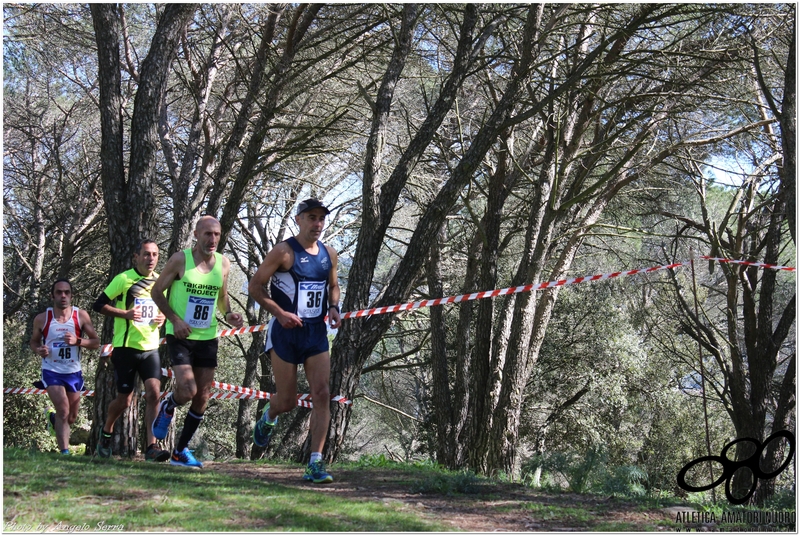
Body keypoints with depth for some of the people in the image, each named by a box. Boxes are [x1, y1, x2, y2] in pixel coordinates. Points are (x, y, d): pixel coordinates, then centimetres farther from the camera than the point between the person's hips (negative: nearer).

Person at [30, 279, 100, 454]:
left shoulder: (81, 316, -6)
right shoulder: (42, 319, -6)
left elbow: (96, 342, -4)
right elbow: (34, 342, 9)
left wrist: (77, 341, -22)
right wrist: (39, 350, -14)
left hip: (74, 372, 2)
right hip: (51, 372, -2)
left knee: (71, 417, 15)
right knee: (63, 410, -22)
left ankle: (53, 419, 50)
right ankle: (65, 452, -17)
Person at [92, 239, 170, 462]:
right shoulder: (123, 279, -6)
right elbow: (99, 305, -5)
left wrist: (162, 318, 2)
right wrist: (125, 314, -17)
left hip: (150, 348, 3)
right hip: (126, 348, -3)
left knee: (153, 393, -15)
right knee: (124, 400, 4)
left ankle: (151, 447, -16)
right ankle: (106, 432, 35)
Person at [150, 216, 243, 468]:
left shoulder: (223, 263, 4)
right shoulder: (180, 259, -9)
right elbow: (157, 291, -3)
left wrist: (228, 314, -1)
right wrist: (175, 319, -16)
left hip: (208, 338, 5)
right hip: (181, 336, -5)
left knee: (202, 398, 4)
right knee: (187, 391, -19)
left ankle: (180, 451, 18)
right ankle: (167, 407, 18)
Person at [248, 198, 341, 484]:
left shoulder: (329, 254, 9)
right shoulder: (284, 252, -9)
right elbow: (254, 286, -7)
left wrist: (333, 307, 3)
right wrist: (280, 313, -17)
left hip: (317, 332, 4)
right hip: (285, 332, -4)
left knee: (322, 394, -9)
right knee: (287, 401, 1)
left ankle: (315, 464, -7)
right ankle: (268, 417, 40)